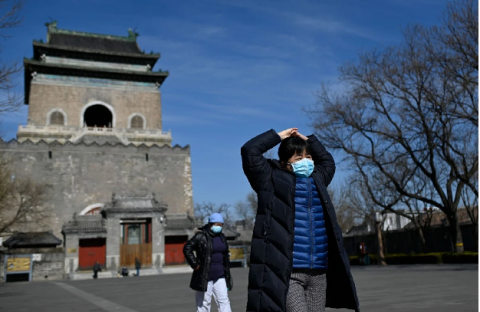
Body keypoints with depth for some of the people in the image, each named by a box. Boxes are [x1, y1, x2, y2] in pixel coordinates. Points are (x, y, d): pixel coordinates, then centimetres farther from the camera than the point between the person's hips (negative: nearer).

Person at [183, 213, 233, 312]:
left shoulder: (221, 237, 11)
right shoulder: (201, 236, -10)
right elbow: (187, 249, -14)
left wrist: (227, 274, 16)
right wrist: (195, 264, -14)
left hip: (219, 276, 6)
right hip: (204, 277, -6)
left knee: (224, 302, 1)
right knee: (204, 303, 3)